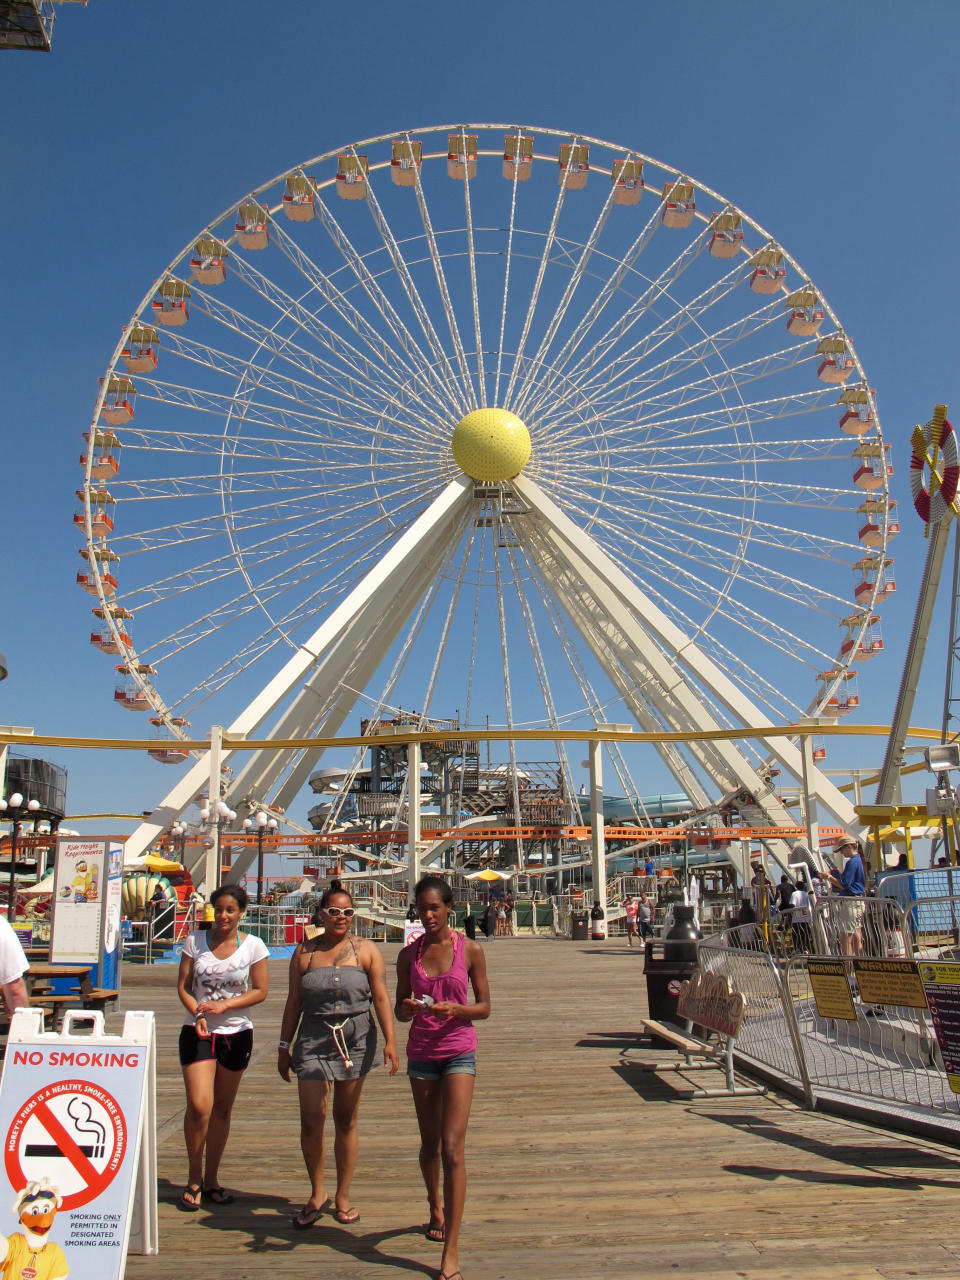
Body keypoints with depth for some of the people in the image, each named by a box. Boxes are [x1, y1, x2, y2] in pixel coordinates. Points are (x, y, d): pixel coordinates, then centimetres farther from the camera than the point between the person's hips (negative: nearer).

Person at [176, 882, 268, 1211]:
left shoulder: (253, 946, -3)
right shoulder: (195, 941, 0)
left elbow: (260, 991, -2)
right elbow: (183, 986, 1)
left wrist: (224, 1005, -15)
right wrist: (198, 1014, -16)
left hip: (236, 1033, 1)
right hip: (197, 1032, -1)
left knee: (222, 1109, 10)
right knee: (199, 1107, -10)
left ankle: (211, 1179, 26)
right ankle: (194, 1179, 11)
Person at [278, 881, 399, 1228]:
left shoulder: (366, 951, 2)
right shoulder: (305, 952, 6)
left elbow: (381, 997, -2)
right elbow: (293, 1002, 10)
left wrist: (390, 1040, -12)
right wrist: (284, 1046, 10)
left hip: (356, 1041, 0)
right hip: (313, 1042, 1)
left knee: (346, 1120, 8)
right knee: (311, 1119, -5)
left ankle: (343, 1197, 23)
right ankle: (317, 1194, 16)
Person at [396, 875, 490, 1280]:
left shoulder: (470, 950, -5)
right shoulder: (409, 954, 2)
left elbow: (484, 1007, -1)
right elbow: (400, 1010, 7)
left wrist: (455, 1009, -21)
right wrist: (406, 1008, -17)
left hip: (459, 1052, -3)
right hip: (421, 1052, 3)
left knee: (452, 1148, -10)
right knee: (429, 1143, 16)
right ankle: (436, 1209, 43)